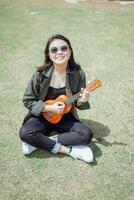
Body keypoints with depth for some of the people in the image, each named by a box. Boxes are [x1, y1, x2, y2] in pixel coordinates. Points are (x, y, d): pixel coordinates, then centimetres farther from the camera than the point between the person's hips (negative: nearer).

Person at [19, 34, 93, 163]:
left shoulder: (78, 73, -12)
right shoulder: (41, 74, -16)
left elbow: (77, 103, 1)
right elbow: (27, 100, -8)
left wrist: (81, 101, -23)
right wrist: (50, 108, -20)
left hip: (66, 118, 2)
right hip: (43, 116, -1)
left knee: (86, 134, -24)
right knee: (25, 133, -28)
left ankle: (39, 142, -14)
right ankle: (70, 150, -19)